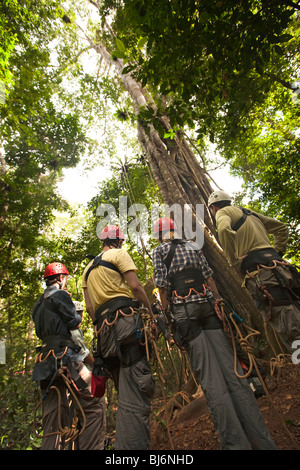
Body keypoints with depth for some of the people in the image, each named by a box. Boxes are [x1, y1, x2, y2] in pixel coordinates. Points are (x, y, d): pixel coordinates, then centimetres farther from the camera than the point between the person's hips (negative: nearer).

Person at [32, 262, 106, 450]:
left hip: (45, 363, 10)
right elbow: (75, 323, -10)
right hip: (64, 356, -10)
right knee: (93, 406, -5)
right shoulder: (60, 295, -6)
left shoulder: (39, 303, 22)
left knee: (55, 418, 13)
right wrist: (78, 316, 10)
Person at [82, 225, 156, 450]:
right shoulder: (119, 254, 4)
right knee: (135, 392, -10)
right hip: (126, 319, -8)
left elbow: (89, 306, 19)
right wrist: (152, 313, -1)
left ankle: (123, 444, 26)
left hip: (105, 330, 8)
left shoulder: (88, 269, 26)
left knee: (127, 392, 18)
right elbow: (135, 286, -8)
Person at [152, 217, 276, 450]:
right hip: (207, 303, 4)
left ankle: (236, 443, 4)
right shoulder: (193, 246, 16)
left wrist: (168, 316, 2)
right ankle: (263, 441, 13)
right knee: (232, 370, 7)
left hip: (183, 309, -4)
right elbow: (209, 278, 11)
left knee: (211, 380, -1)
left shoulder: (159, 250, 4)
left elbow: (163, 287, -4)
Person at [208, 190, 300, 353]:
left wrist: (236, 263, -9)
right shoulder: (249, 213, 30)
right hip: (278, 266, 8)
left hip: (259, 271, -8)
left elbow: (224, 229, -19)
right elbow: (282, 228, 35)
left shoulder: (223, 212, 7)